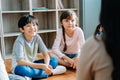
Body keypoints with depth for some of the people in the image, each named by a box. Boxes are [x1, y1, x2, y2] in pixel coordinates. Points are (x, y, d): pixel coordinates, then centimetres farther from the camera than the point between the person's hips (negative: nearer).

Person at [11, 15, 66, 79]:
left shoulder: (37, 37, -10)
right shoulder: (19, 40, -24)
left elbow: (46, 54, -9)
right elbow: (20, 62, -31)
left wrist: (46, 65, -32)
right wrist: (42, 66, -35)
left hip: (32, 64, 4)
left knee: (54, 60, -11)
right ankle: (51, 72, -24)